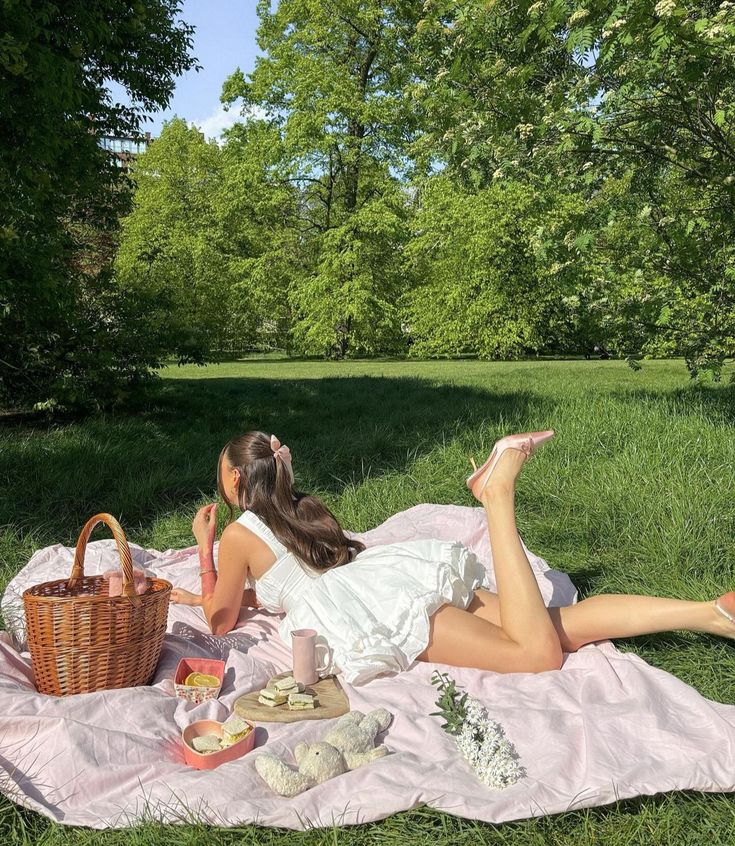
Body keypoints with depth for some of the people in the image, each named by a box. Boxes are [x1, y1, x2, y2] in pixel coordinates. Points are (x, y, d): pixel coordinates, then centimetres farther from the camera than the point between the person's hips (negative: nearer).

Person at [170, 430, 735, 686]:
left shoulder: (239, 535, 11)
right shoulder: (300, 509, 33)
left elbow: (222, 621, 18)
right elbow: (277, 586, 46)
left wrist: (203, 549, 26)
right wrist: (202, 596, 50)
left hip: (381, 611, -8)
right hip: (403, 567, 8)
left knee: (539, 656, -19)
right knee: (563, 630, -1)